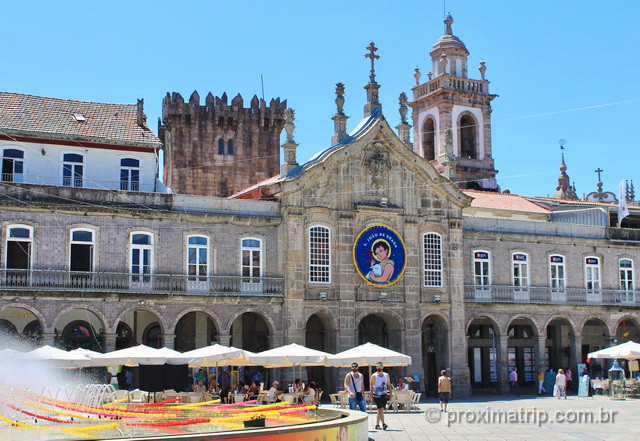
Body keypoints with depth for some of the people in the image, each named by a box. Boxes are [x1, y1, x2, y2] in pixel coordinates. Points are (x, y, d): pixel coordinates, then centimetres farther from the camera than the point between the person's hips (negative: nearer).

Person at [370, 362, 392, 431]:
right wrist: (371, 396, -8)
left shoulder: (386, 375, 10)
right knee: (380, 409, -15)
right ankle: (383, 424, -23)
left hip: (384, 395, 4)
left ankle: (377, 425, 17)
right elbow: (371, 386, -3)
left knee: (380, 410, 9)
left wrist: (390, 395, 8)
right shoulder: (374, 376, -2)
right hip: (377, 395, -4)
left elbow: (389, 385, 14)